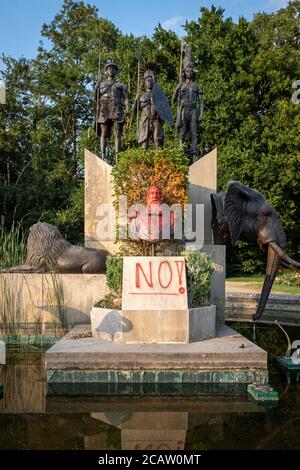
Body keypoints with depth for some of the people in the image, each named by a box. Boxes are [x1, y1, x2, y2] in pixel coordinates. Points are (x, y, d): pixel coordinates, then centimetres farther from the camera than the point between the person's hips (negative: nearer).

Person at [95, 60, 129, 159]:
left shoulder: (121, 86, 21)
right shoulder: (100, 84, 22)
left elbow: (126, 97, 7)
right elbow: (96, 98, 18)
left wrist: (127, 108, -12)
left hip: (117, 111, 0)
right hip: (104, 111, 0)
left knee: (117, 134, -8)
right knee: (103, 133, -7)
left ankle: (117, 155, -14)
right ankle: (103, 156, -12)